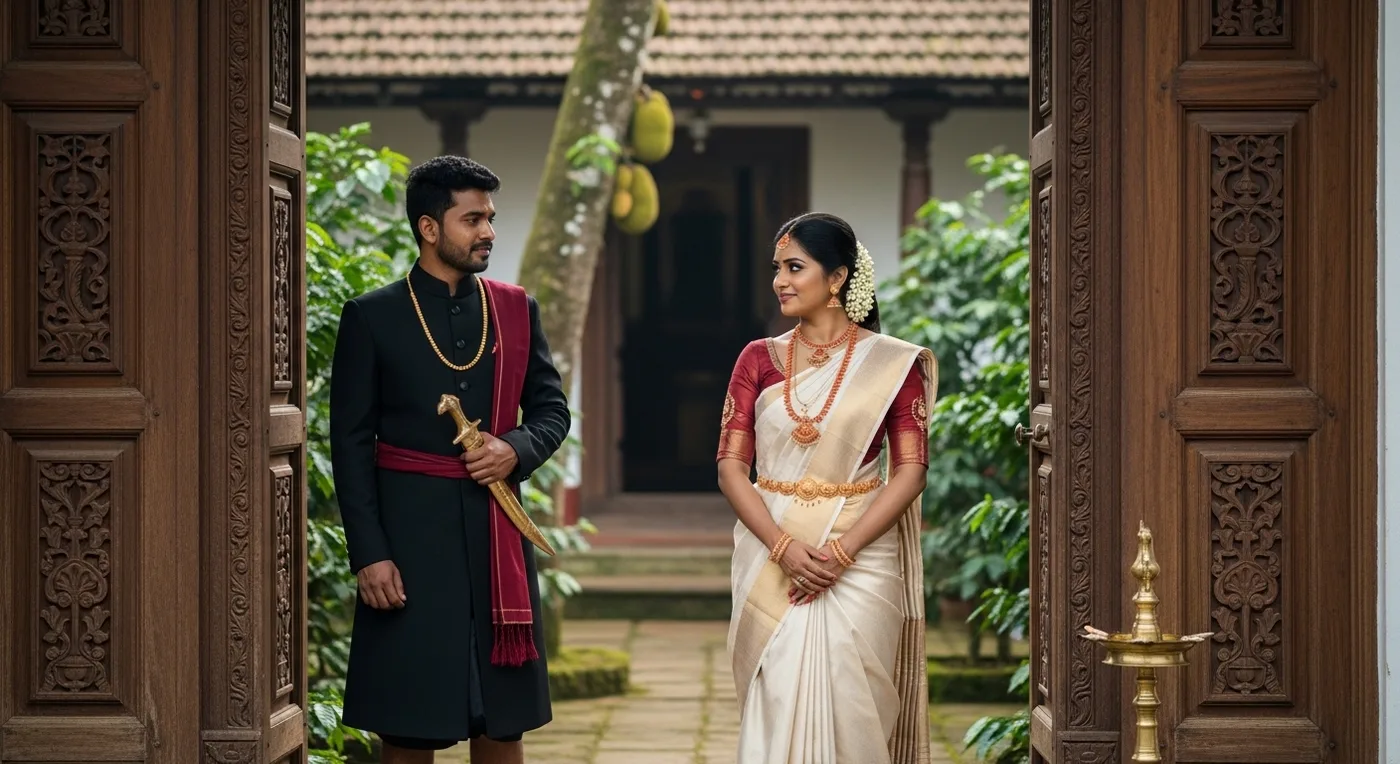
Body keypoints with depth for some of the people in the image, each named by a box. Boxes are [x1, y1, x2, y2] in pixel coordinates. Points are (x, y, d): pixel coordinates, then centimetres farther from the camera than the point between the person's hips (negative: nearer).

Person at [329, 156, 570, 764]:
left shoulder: (516, 310, 9)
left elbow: (551, 409, 15)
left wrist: (517, 450, -8)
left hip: (497, 535, 3)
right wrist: (368, 555, -10)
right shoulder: (372, 317, -2)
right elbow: (350, 444, -3)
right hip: (410, 537, -3)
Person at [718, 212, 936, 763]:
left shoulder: (892, 362, 1)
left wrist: (841, 551, -15)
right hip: (770, 556, 2)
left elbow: (911, 470, -5)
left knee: (846, 705, -5)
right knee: (777, 702, -2)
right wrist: (784, 547, -13)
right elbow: (731, 465, 2)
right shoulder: (759, 359, 7)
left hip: (859, 559, -2)